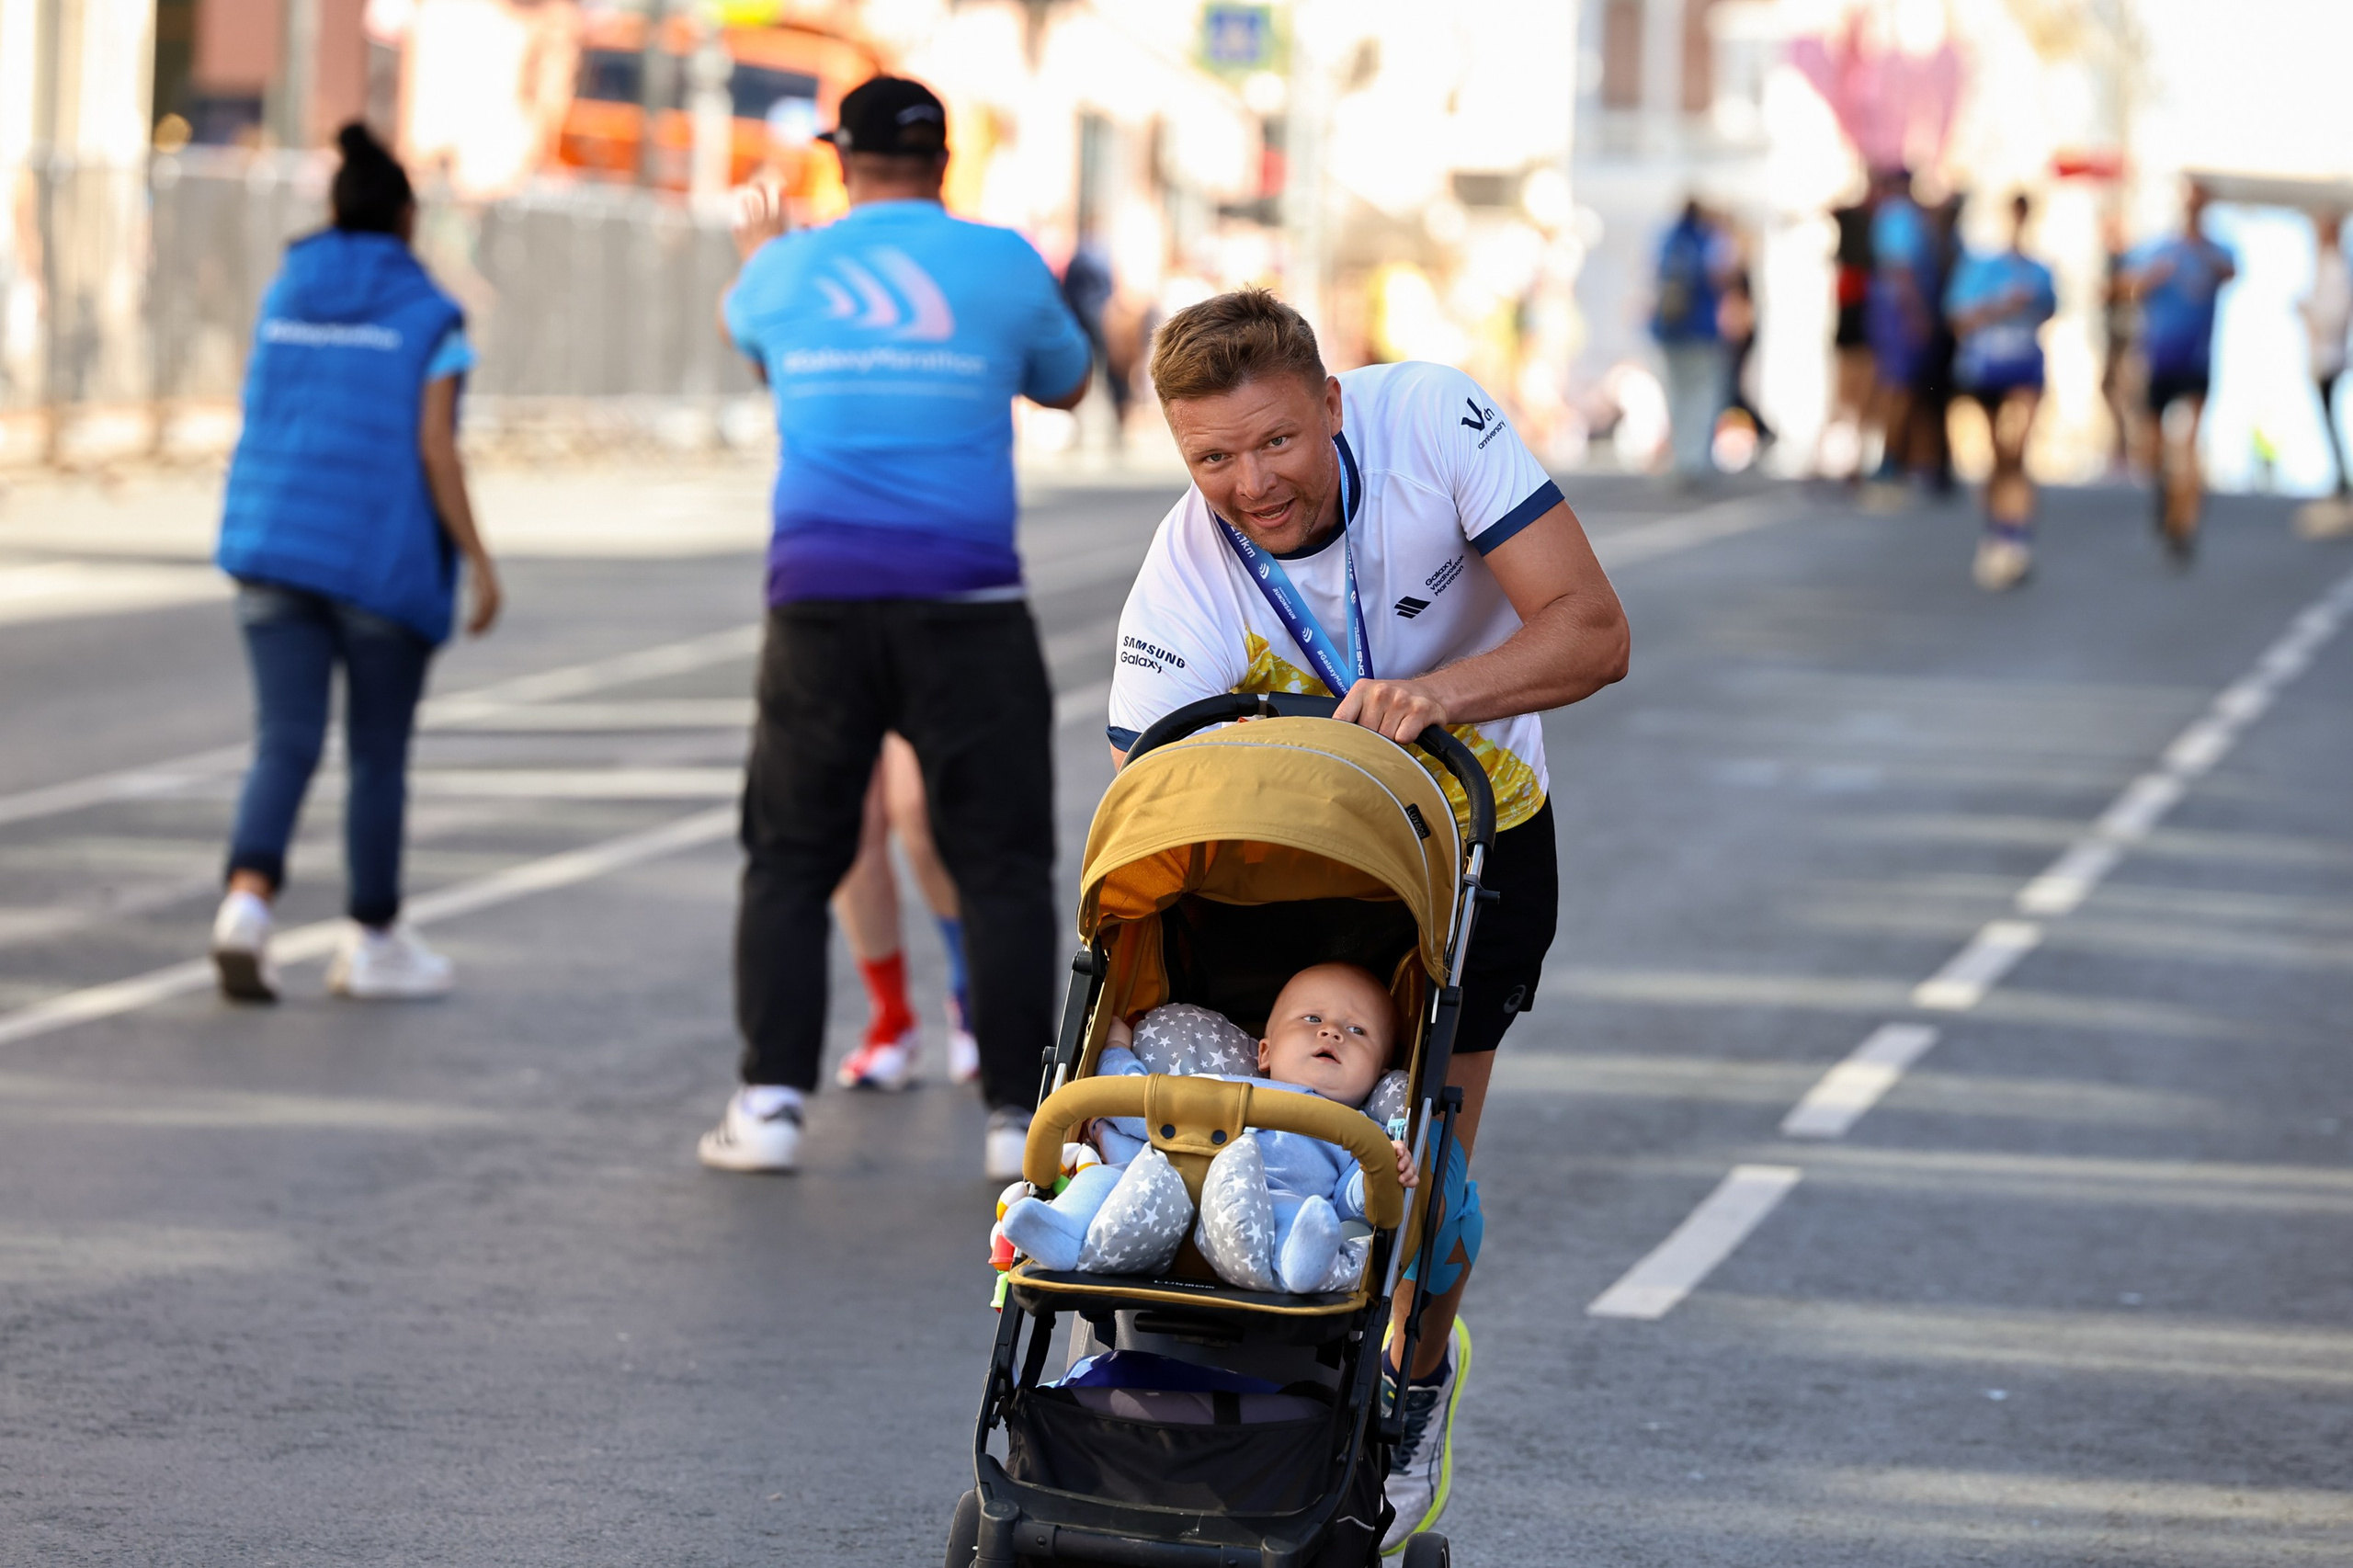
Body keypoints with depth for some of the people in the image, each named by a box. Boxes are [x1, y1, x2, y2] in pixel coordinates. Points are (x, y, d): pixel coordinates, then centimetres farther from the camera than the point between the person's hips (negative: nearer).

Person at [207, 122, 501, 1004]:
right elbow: (434, 447, -11)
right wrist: (478, 560, -6)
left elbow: (271, 421, 15)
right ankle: (372, 943, 18)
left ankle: (248, 900, -25)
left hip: (275, 545, 3)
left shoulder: (284, 296, 8)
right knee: (379, 754, 9)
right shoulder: (429, 317, -5)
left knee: (285, 742, -1)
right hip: (383, 558, -3)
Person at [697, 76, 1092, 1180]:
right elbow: (1065, 385, 19)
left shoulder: (789, 272, 7)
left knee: (789, 859, 11)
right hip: (964, 602, -2)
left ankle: (771, 1099, 3)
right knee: (1001, 862, 4)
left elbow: (738, 325, 32)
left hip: (819, 601, 2)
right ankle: (1018, 1113, -1)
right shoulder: (1002, 263, 2)